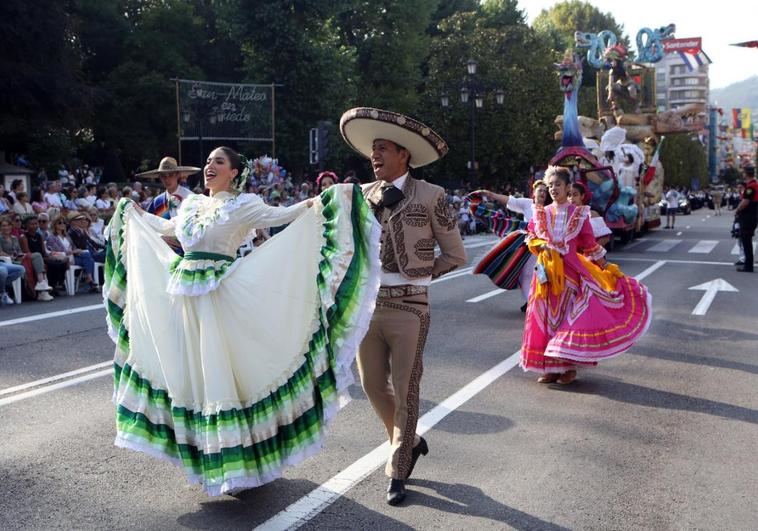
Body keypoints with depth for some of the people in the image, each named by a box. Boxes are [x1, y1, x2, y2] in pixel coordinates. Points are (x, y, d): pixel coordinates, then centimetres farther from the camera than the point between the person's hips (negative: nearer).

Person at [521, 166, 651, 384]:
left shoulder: (579, 214, 1)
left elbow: (589, 242, 5)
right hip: (548, 270, 2)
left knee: (571, 315, -6)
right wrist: (542, 246, -8)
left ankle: (569, 366, 2)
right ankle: (551, 367, 9)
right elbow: (531, 236, 12)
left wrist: (605, 265, 5)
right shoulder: (541, 213, 7)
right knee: (548, 316, 2)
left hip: (571, 269, -2)